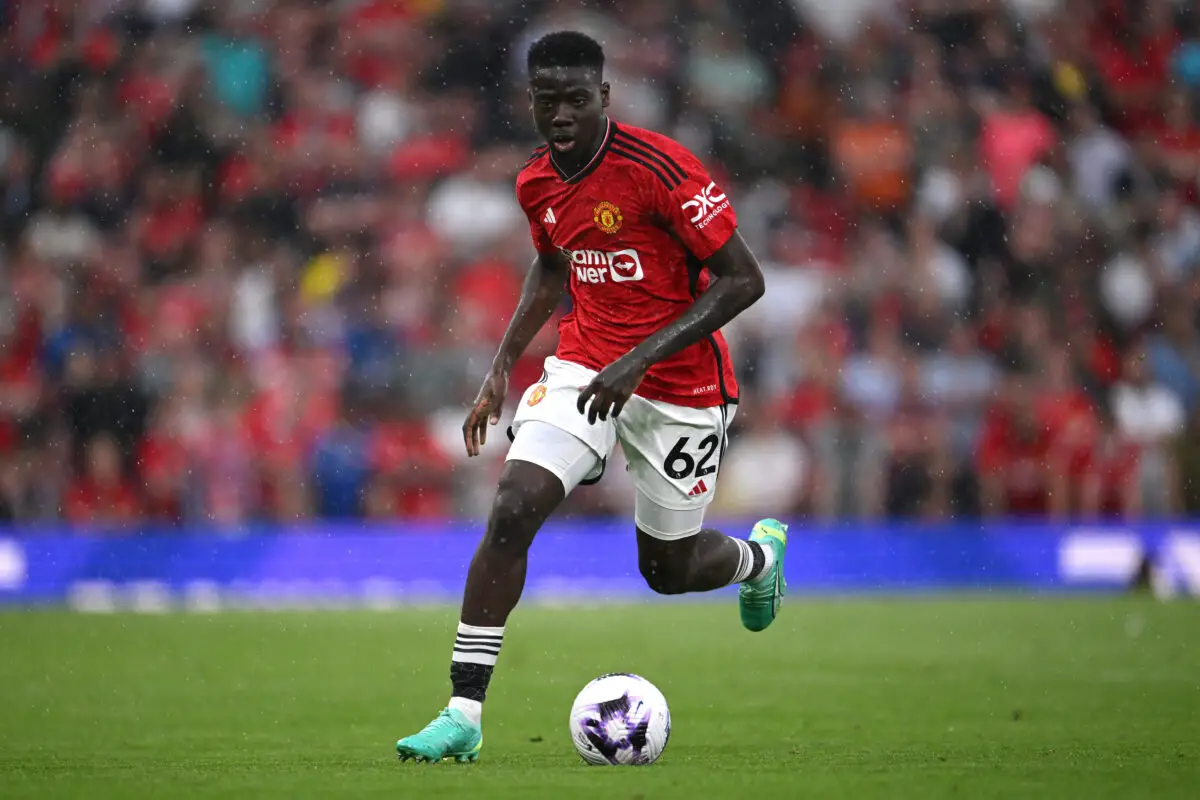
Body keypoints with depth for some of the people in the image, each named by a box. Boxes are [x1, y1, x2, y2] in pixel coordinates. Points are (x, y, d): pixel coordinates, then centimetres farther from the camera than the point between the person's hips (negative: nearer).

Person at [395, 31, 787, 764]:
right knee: (512, 509, -18)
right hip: (584, 366, 4)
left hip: (680, 390, -4)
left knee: (669, 569, 9)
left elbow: (744, 280, -20)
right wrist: (503, 367, 11)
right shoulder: (537, 184, -1)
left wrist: (641, 359, -26)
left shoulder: (660, 168, -21)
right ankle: (464, 715, -15)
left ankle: (760, 554, 48)